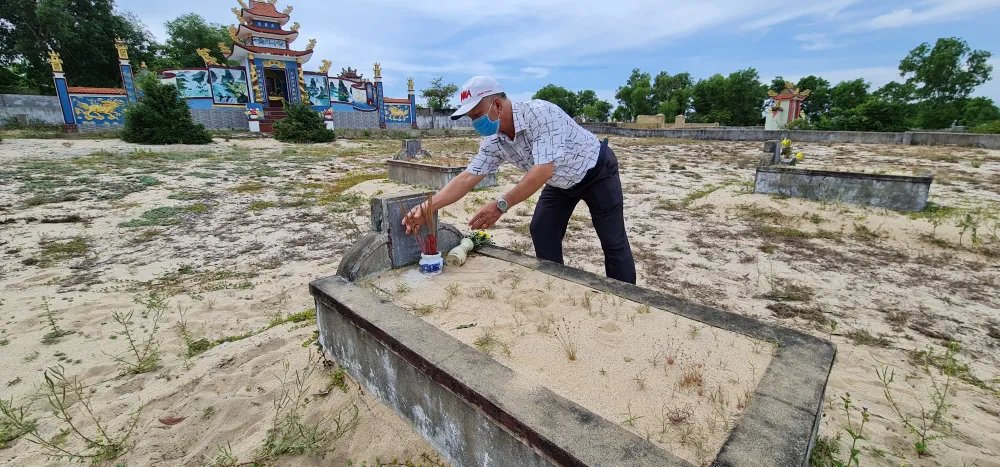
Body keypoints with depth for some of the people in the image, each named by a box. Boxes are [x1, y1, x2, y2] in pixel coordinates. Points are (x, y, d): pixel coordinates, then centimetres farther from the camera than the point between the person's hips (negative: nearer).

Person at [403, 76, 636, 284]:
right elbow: (467, 178, -16)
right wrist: (427, 207, -27)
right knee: (541, 233, 2)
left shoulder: (540, 113, -36)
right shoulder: (494, 142, -14)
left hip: (597, 171, -6)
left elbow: (544, 170, -43)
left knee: (613, 242, -3)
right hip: (561, 182, 7)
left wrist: (501, 204, -47)